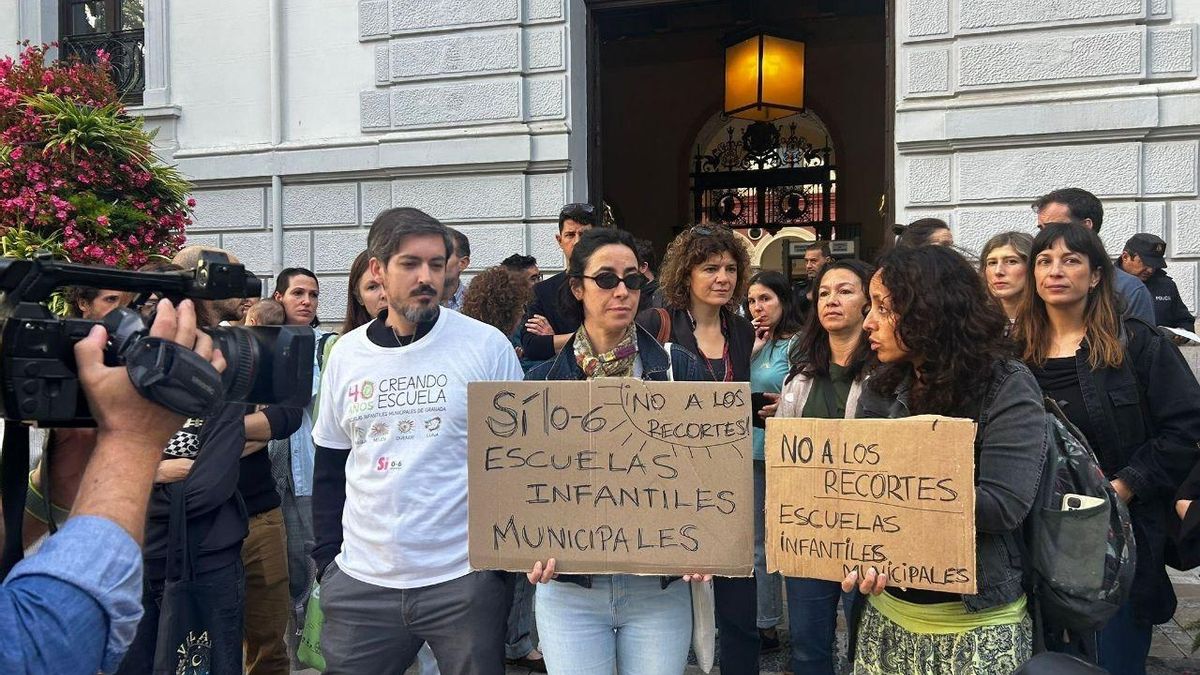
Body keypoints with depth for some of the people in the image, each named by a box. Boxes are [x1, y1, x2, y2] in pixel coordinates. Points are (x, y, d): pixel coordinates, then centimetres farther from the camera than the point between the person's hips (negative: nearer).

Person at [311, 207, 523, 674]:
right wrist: (327, 558, 6)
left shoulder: (487, 346, -5)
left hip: (465, 578, -3)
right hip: (360, 582, 3)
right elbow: (329, 469, 13)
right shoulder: (346, 354, 6)